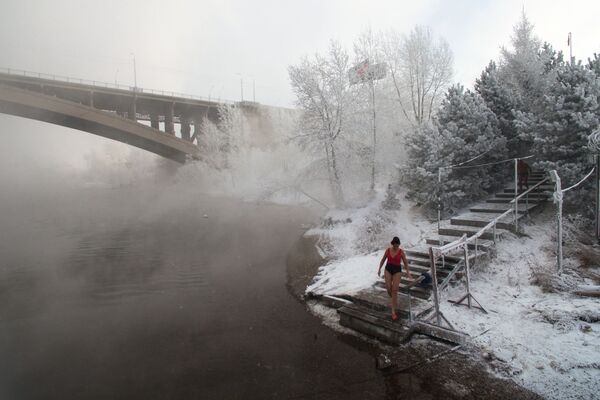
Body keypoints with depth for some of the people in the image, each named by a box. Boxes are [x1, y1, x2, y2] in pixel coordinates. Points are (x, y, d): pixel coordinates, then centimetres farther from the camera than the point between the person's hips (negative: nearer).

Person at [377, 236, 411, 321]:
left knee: (394, 290, -9)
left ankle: (393, 311, -4)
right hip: (388, 269, 2)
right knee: (388, 287, -7)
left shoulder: (401, 251, -7)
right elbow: (383, 260, 9)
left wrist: (408, 272, -11)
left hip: (397, 270, -2)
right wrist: (379, 269, 5)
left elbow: (405, 262, -1)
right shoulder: (388, 250, -1)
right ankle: (394, 300, 30)